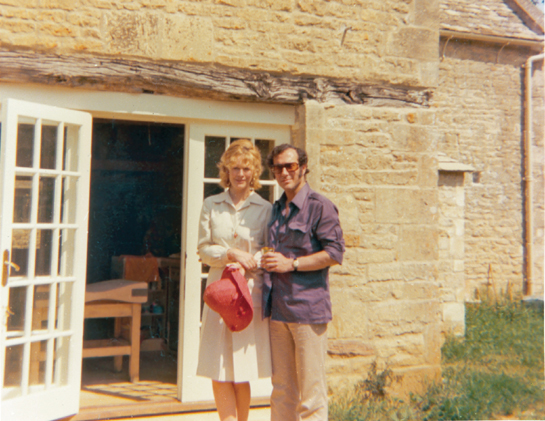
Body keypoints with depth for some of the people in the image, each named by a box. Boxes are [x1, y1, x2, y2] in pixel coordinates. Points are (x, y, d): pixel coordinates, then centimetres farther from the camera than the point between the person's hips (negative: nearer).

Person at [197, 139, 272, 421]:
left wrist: (246, 264, -12)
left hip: (252, 291, -1)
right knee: (219, 372, 0)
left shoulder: (265, 209, 4)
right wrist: (231, 254, -11)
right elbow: (203, 249, 5)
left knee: (242, 373, 5)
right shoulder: (211, 206, 8)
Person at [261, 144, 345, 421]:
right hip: (278, 310, 7)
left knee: (311, 390, 1)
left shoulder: (320, 206, -5)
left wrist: (291, 264, -15)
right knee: (281, 389, 14)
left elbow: (335, 253, -13)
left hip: (307, 308, -7)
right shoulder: (276, 209, 18)